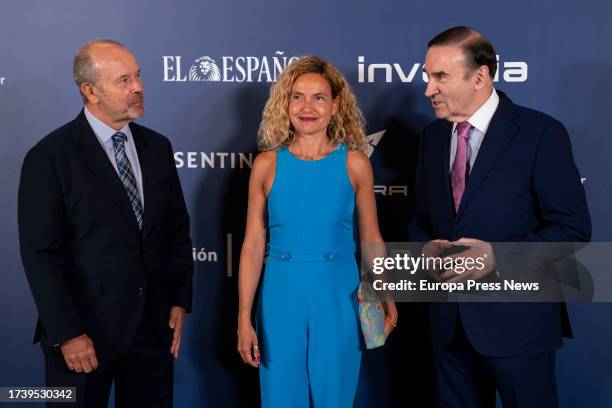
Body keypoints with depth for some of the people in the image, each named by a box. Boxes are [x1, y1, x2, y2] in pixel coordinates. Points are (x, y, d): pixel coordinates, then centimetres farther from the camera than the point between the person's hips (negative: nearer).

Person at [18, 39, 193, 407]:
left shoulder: (157, 147, 7)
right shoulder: (49, 157, -10)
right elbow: (40, 253, -12)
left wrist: (180, 301, 5)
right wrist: (67, 334, -14)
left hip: (154, 324, 5)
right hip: (84, 330, -4)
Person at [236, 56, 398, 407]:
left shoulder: (355, 164, -3)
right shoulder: (267, 164, -2)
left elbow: (371, 240, 2)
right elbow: (253, 246, -1)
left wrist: (387, 300, -11)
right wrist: (244, 319, -3)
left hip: (338, 298, 0)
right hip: (282, 296, 1)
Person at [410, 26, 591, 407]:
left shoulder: (541, 133, -10)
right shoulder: (434, 135, 9)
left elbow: (573, 227, -12)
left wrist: (499, 256, -22)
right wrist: (428, 247, -6)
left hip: (517, 319, -5)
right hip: (449, 319, 5)